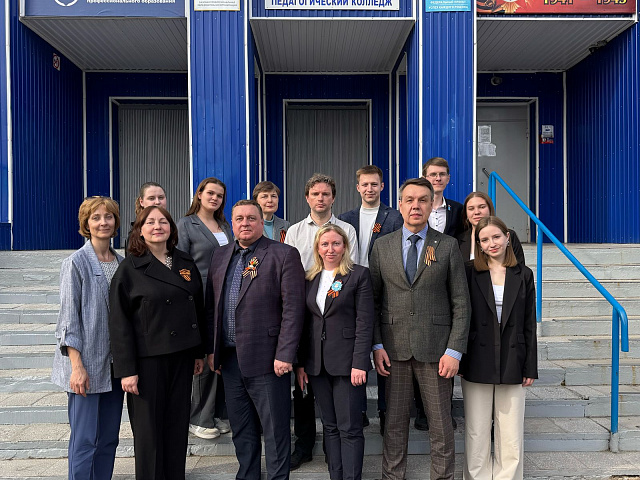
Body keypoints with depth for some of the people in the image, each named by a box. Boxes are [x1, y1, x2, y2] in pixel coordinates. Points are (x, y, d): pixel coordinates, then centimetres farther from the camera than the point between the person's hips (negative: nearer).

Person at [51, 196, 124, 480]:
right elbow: (69, 318, -9)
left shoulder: (121, 263, 9)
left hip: (114, 364, 6)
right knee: (85, 440, -1)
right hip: (86, 365, -5)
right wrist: (77, 366, -15)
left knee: (109, 438, 12)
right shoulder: (76, 263, -7)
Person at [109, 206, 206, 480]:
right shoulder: (130, 268, -5)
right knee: (149, 428, 6)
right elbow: (119, 322, -8)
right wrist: (126, 370, -12)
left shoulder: (186, 264, 7)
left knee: (178, 425, 12)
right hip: (147, 359, -4)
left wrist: (199, 353, 11)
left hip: (181, 357, 4)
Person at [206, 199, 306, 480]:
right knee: (241, 431, 18)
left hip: (266, 359, -5)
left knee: (275, 430, 6)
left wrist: (284, 354, -16)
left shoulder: (284, 255, -7)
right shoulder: (220, 256, 11)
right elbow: (211, 306, 14)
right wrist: (212, 349, 10)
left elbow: (293, 308, -12)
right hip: (230, 359, 6)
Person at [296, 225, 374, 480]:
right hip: (317, 363, 5)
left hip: (347, 362, -5)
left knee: (349, 428, 1)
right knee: (330, 427, 13)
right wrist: (300, 363, 7)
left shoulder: (359, 274, -3)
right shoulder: (310, 278, 11)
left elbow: (365, 323, -8)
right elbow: (305, 323, 12)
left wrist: (359, 363, -15)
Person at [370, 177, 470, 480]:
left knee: (441, 424, 8)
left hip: (435, 348, -1)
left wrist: (455, 350, -7)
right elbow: (373, 299, 6)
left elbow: (461, 303, 0)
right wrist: (376, 344, -2)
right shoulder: (382, 246, 6)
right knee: (394, 421, 11)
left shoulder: (448, 246, 2)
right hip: (394, 347, 1)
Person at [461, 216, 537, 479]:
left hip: (512, 366, 1)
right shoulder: (469, 273, 1)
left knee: (511, 438, 7)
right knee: (476, 435, 6)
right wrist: (459, 361, -3)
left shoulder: (524, 275, 7)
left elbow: (529, 326, 7)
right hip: (477, 365, -1)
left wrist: (530, 367, 5)